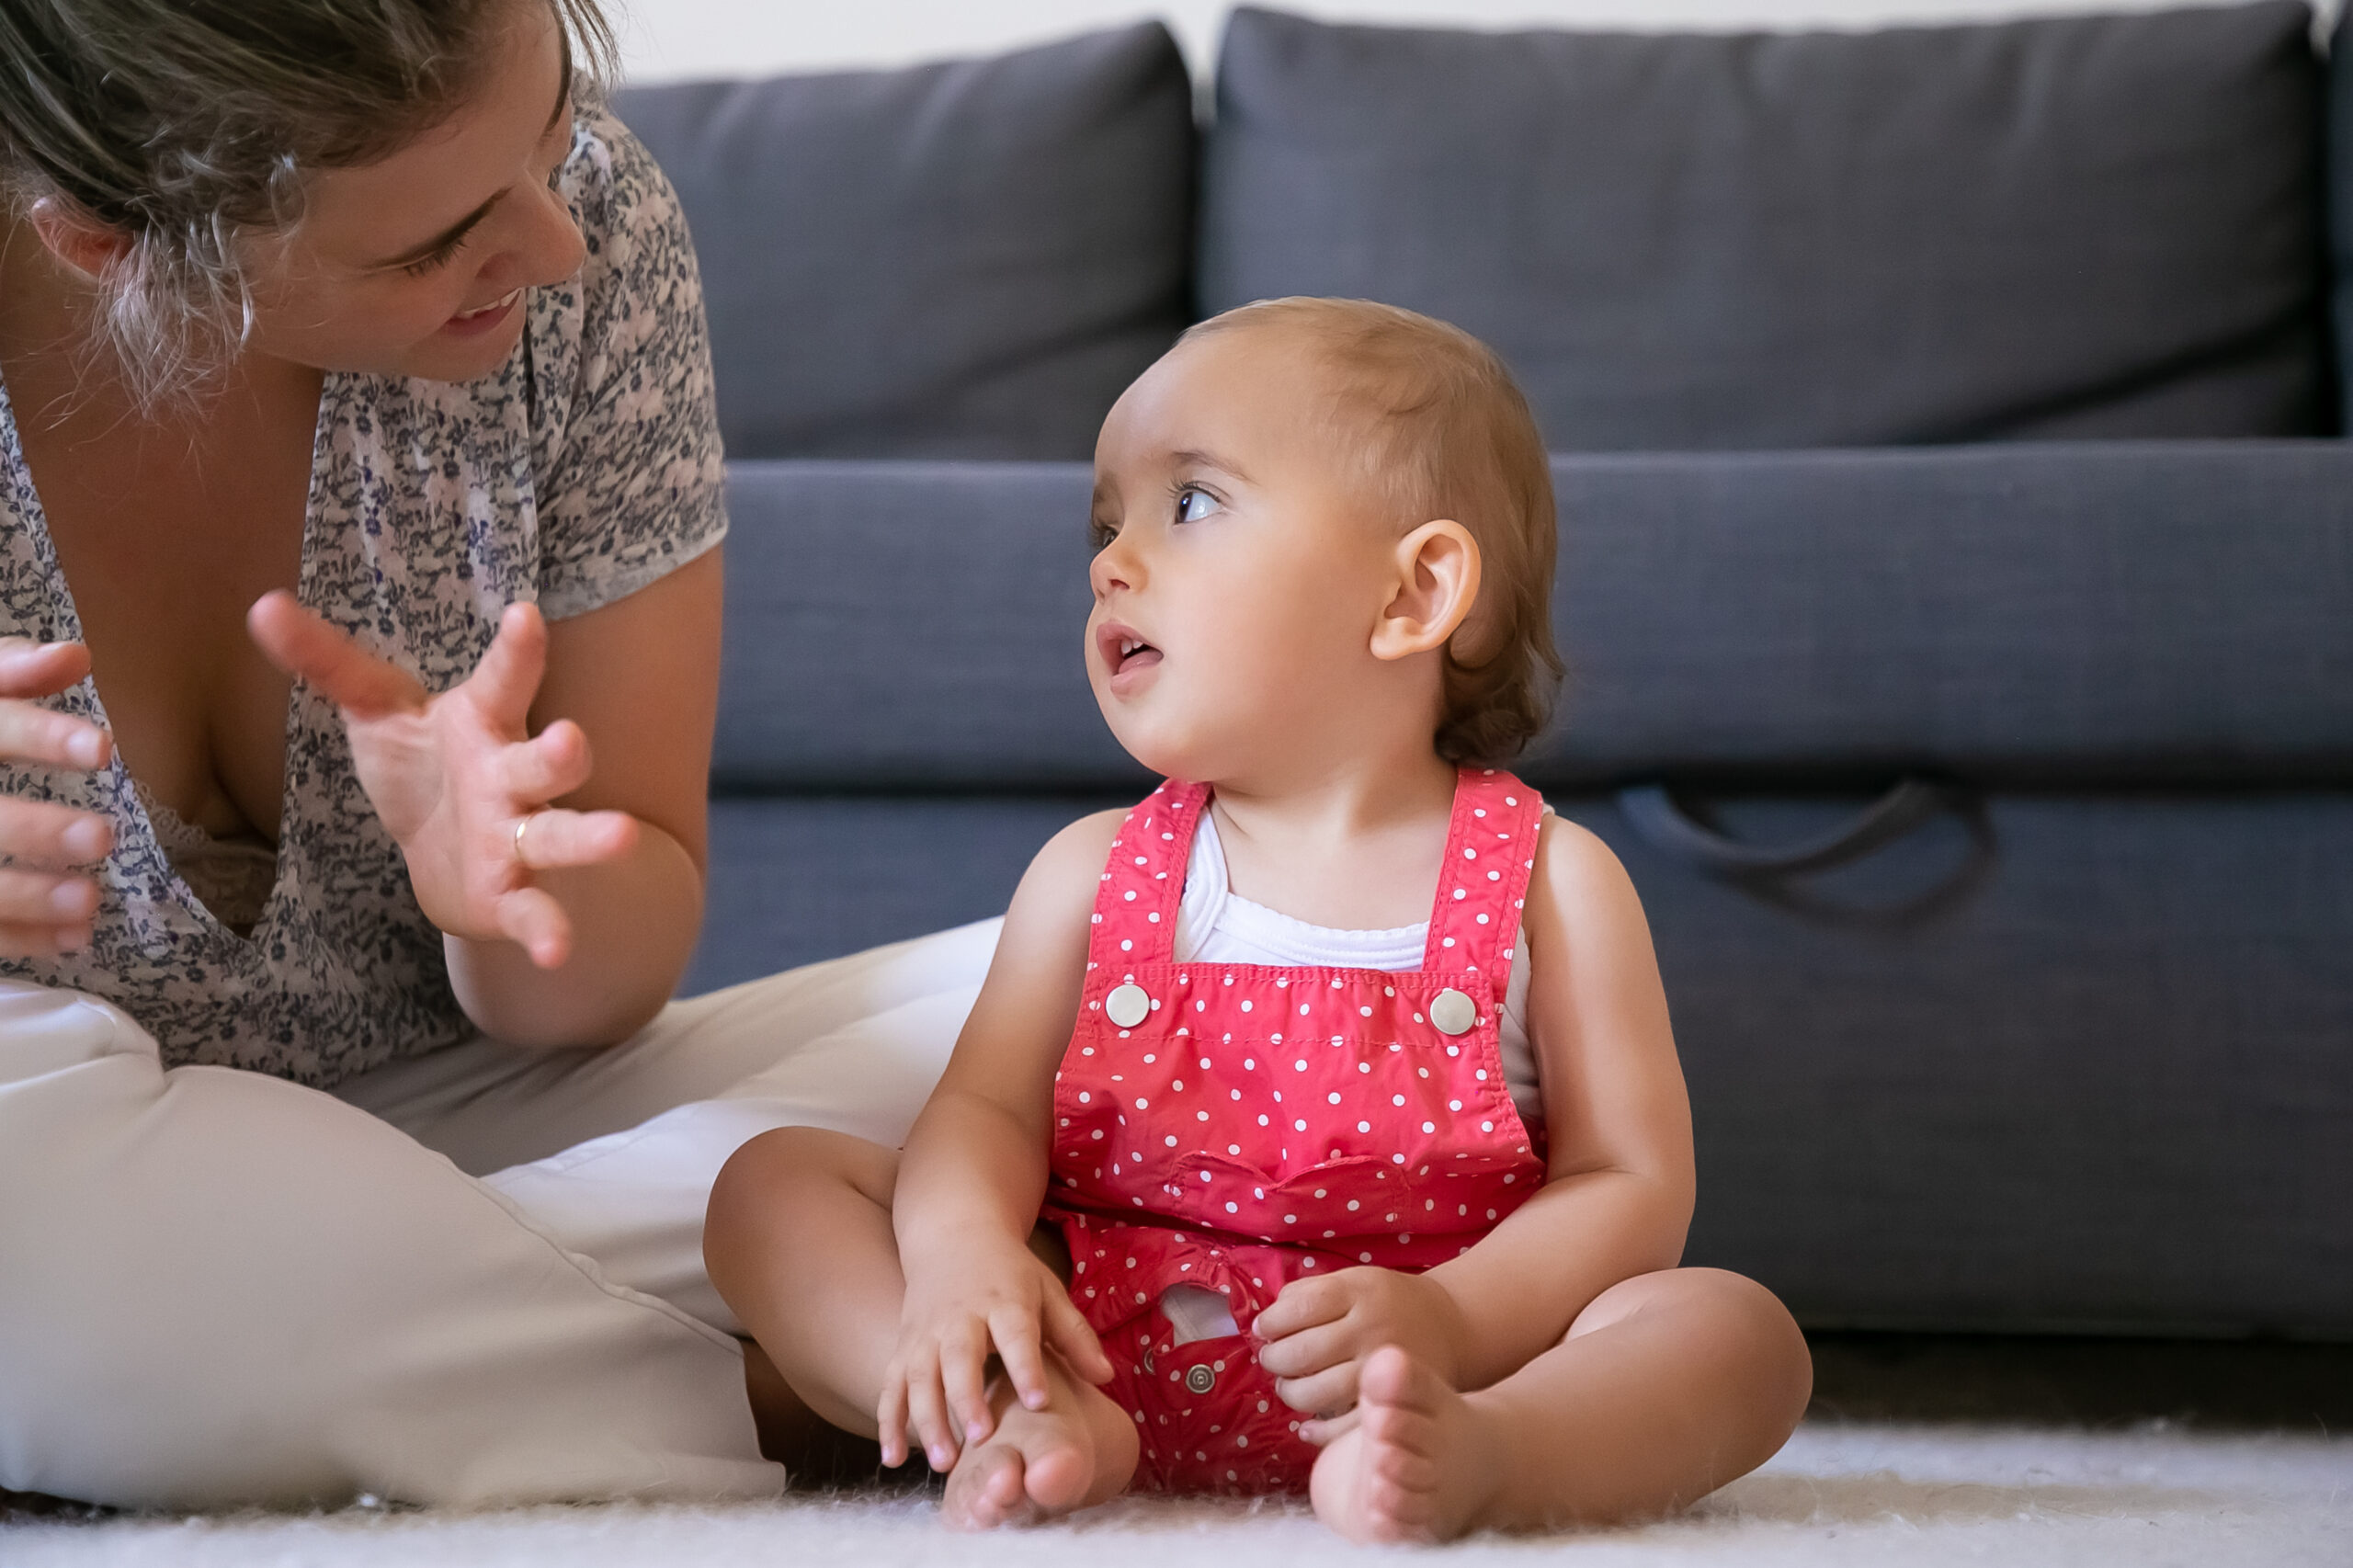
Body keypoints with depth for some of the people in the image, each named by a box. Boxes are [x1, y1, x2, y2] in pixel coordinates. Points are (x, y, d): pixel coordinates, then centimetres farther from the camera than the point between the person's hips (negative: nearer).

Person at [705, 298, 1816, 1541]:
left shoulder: (1547, 881, 1)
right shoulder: (1095, 872, 9)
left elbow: (1631, 1184, -2)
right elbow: (985, 1109, 1)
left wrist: (1450, 1321, -21)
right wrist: (960, 1257, -24)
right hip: (1102, 1334, 2)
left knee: (1737, 1330, -24)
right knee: (773, 1181, -9)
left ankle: (1462, 1454, -51)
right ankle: (1023, 1416, -32)